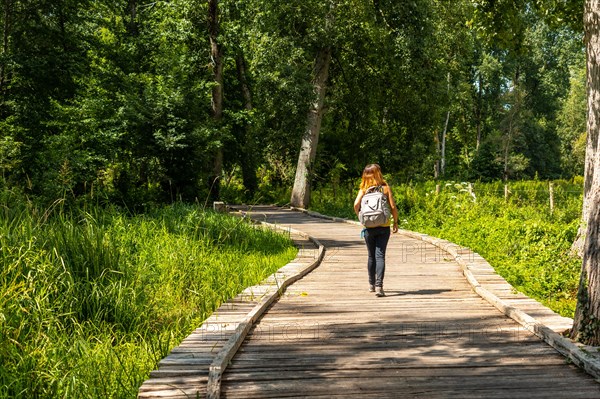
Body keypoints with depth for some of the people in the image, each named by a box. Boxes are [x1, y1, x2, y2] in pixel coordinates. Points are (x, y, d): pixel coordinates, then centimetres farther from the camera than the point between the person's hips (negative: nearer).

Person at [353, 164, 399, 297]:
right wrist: (395, 222, 8)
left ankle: (372, 284, 27)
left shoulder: (364, 189, 1)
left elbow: (356, 204, -13)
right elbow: (393, 207, -4)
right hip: (384, 226, -1)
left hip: (369, 227, 1)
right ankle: (379, 285, -17)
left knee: (371, 256, 16)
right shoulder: (385, 188, -1)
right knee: (380, 255, -3)